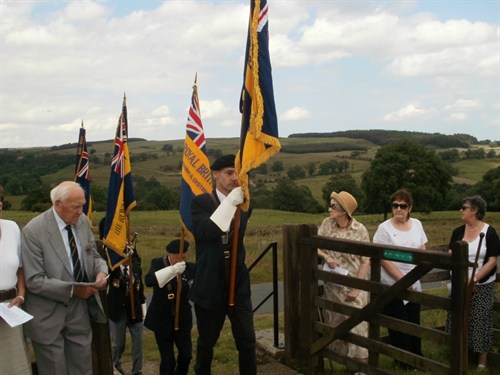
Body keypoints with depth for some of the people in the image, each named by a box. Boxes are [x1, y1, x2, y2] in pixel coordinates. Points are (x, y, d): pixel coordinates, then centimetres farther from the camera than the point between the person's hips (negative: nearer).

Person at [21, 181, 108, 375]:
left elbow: (94, 256, 10)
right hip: (49, 315, -5)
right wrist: (72, 289, -25)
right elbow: (34, 281, -20)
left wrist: (101, 271, -12)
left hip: (80, 310, 5)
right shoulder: (34, 231, -19)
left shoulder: (83, 221, -2)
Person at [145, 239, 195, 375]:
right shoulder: (158, 263, -9)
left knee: (186, 354, 6)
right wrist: (172, 270, -38)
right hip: (161, 318, -2)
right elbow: (148, 281, -28)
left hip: (182, 318, 2)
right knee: (167, 358, 0)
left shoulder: (189, 267, -4)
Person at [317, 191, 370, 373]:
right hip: (333, 284, 4)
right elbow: (316, 247, 4)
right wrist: (326, 256, -18)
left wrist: (356, 288, -14)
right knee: (334, 322, 14)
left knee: (356, 324, -4)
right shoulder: (327, 223, -3)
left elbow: (365, 261, -11)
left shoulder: (360, 230, -14)